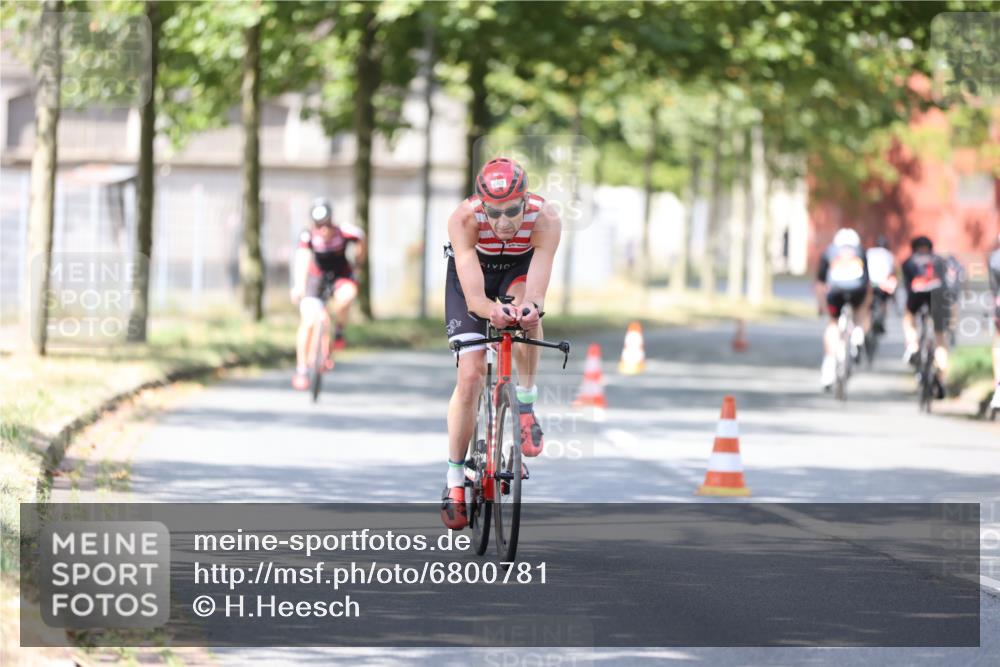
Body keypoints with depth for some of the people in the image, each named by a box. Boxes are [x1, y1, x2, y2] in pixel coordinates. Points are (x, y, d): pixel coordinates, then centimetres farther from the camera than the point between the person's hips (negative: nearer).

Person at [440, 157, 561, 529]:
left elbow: (536, 291, -42)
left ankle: (526, 406, -14)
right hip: (470, 275, -1)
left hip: (519, 268, 1)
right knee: (470, 375, -10)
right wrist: (490, 311, -64)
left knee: (526, 312, -36)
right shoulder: (464, 220, -37)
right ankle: (455, 479, 5)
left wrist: (529, 307, -65)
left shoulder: (545, 220, -35)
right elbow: (473, 295, -43)